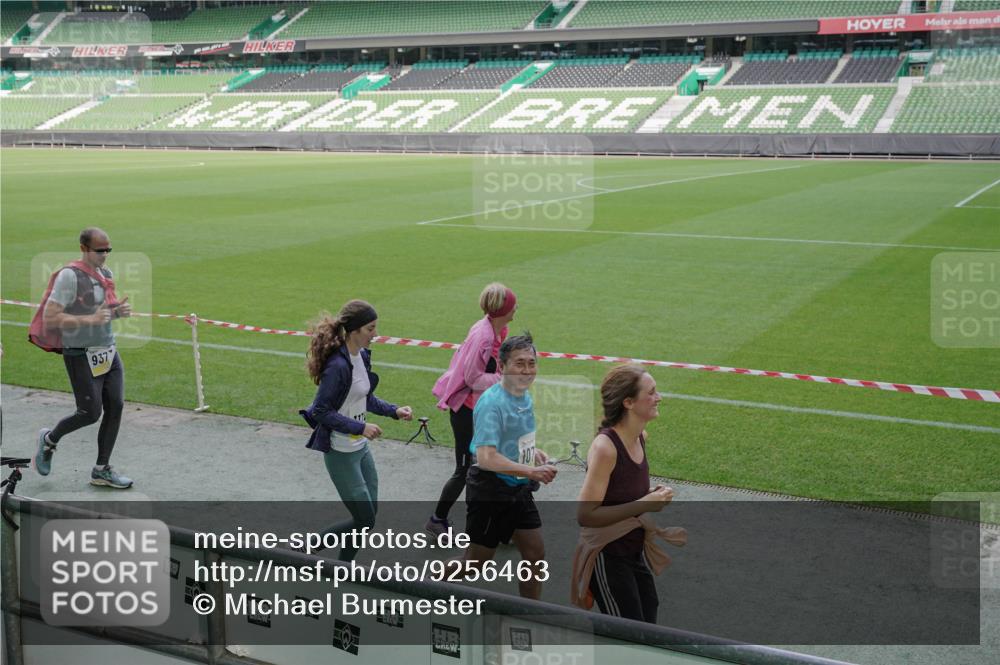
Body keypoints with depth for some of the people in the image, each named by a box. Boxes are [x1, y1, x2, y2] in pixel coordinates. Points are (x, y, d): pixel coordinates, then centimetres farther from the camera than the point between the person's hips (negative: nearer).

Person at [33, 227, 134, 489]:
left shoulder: (105, 273, 9)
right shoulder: (70, 276, -16)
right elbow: (49, 318, -20)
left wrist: (118, 310, 0)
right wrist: (90, 320, -26)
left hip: (109, 352, 7)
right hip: (81, 356, -7)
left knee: (115, 407, 3)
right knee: (91, 413, -4)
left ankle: (102, 470, 15)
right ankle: (49, 439, 26)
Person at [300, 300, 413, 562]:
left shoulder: (362, 356, 3)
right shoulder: (338, 365, -24)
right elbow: (320, 411, -23)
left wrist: (394, 410, 2)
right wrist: (360, 428, -23)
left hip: (360, 447, 9)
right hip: (341, 452, -9)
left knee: (369, 514, 13)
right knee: (364, 520, -2)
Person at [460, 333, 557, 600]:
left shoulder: (525, 397, 6)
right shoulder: (492, 403, -23)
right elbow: (486, 458, -32)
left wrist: (535, 453, 5)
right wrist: (532, 472, -32)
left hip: (518, 490, 8)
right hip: (490, 491, -8)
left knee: (535, 554, 10)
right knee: (474, 563, 3)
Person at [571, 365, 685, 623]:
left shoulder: (640, 437, 3)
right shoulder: (605, 447, -23)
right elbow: (585, 515, -24)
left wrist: (651, 496, 2)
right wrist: (643, 505, -25)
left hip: (635, 551, 8)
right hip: (606, 557, -8)